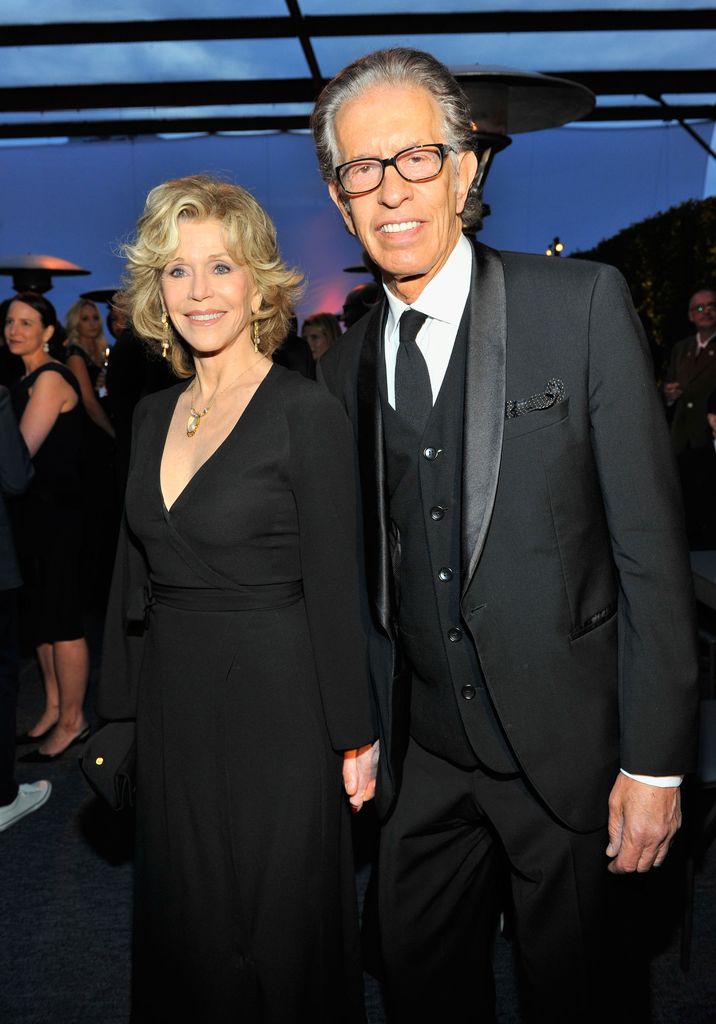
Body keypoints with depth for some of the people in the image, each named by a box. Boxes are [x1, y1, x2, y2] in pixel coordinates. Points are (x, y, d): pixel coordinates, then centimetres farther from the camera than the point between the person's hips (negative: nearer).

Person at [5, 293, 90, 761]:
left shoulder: (50, 379, -14)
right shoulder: (28, 380, 14)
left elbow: (20, 452, -21)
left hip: (55, 514, -9)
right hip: (33, 512, 10)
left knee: (62, 621, -1)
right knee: (41, 617, 16)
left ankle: (72, 721, 11)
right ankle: (54, 708, 28)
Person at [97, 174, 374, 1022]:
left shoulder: (306, 413, -12)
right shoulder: (153, 414, 8)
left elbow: (334, 587, -12)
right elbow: (134, 575, 11)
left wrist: (352, 738, -10)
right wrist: (119, 713, 12)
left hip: (273, 706, -6)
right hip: (174, 712, 6)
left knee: (279, 931, 11)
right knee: (183, 930, 18)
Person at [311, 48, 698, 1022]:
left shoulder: (583, 303, -10)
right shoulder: (345, 367, 4)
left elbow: (649, 538, -11)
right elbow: (370, 573, 9)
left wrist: (655, 758, -12)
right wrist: (362, 734, 8)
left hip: (567, 740, -3)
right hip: (426, 750, 4)